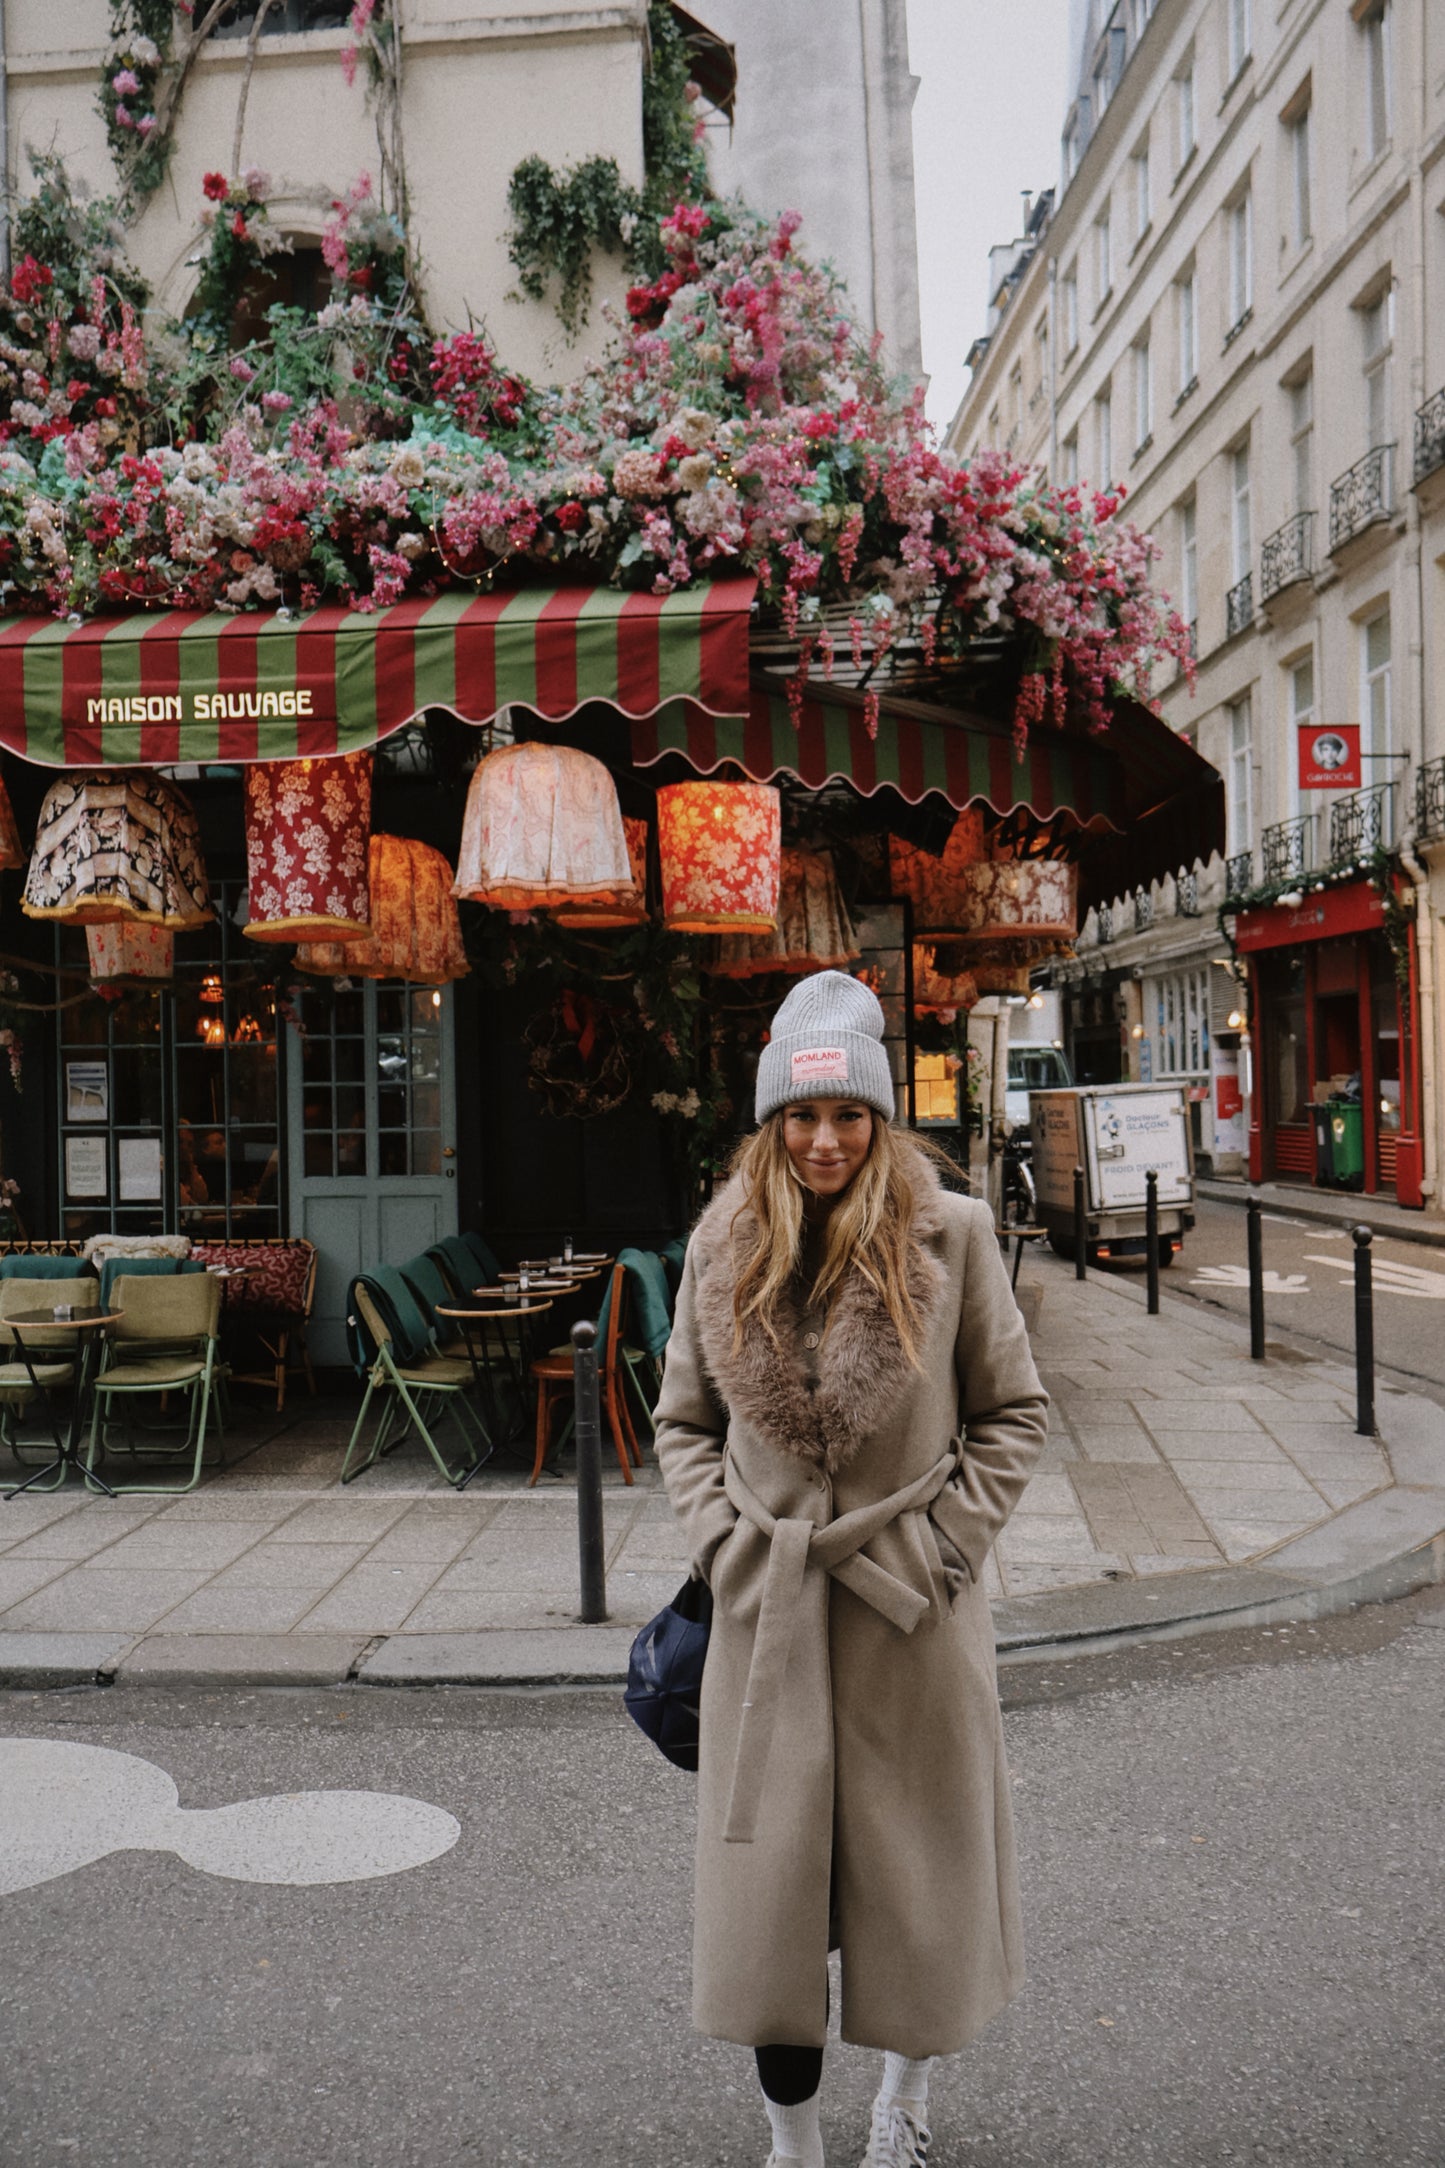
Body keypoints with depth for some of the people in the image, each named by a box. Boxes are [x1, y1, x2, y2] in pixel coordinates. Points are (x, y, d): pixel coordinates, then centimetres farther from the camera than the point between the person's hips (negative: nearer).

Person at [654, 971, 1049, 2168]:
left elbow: (1015, 1411, 0)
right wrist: (723, 1542, -3)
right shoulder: (723, 1243, 0)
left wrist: (943, 1541, -8)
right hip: (767, 1614, 2)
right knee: (768, 1888, 7)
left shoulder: (950, 1233, -7)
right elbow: (684, 1422, 10)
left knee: (920, 1876, 15)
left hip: (914, 1613, -1)